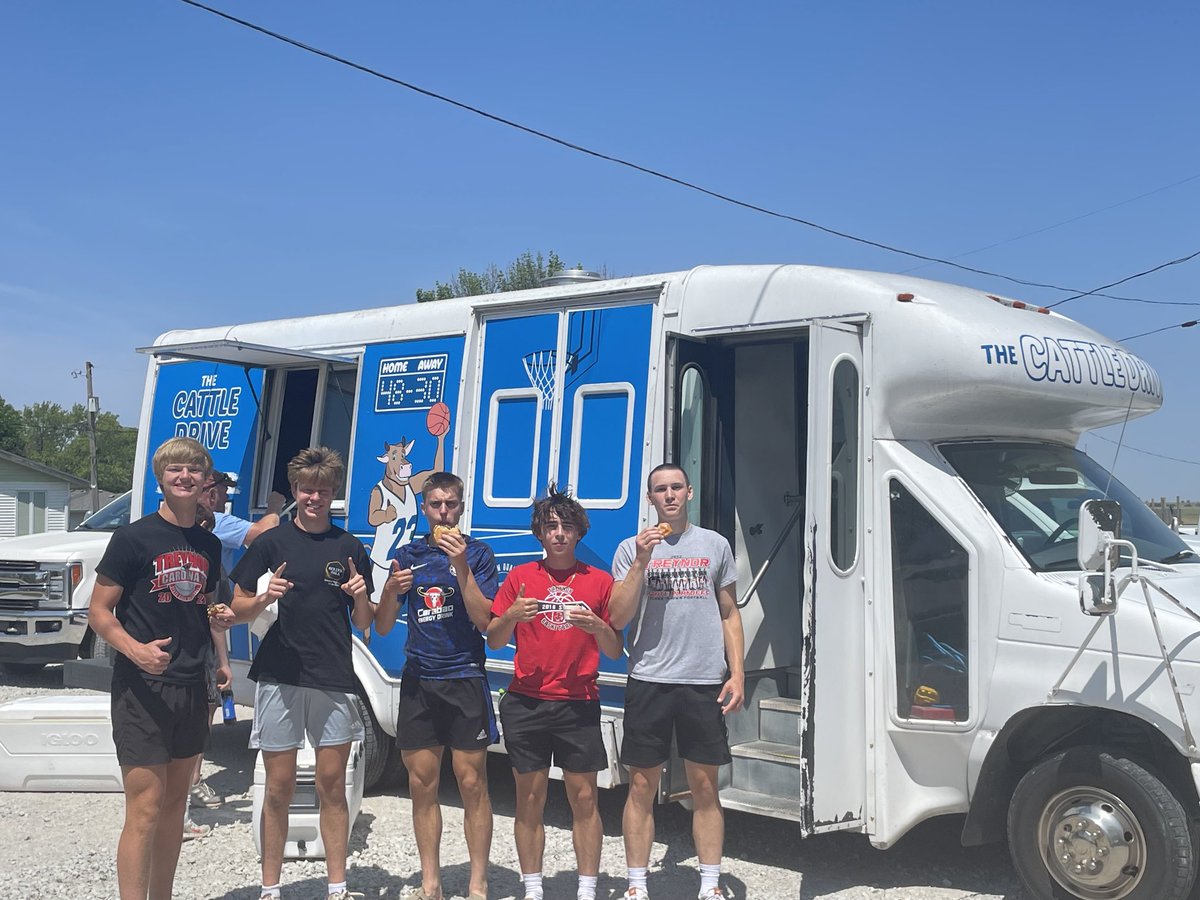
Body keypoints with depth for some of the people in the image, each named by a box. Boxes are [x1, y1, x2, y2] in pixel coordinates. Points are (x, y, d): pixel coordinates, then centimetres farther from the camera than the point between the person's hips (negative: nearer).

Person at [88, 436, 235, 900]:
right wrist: (135, 649, -25)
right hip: (142, 687, -6)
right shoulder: (134, 537, -7)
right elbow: (99, 611, -8)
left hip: (191, 687, 6)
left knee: (175, 803, 14)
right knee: (145, 810, -8)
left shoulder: (209, 545, 11)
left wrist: (221, 621, 0)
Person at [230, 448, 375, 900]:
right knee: (279, 787, 5)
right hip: (279, 677, -1)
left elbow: (363, 624, 9)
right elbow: (238, 609, 4)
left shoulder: (350, 548, 6)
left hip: (334, 679, 1)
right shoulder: (271, 542, 2)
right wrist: (264, 597, -16)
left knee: (332, 785, 7)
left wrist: (360, 597, -12)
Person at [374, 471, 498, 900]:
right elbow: (382, 626, 7)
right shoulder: (408, 554, 8)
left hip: (465, 679, -3)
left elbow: (484, 620, -11)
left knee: (472, 783, -2)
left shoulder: (477, 553, -1)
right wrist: (391, 589, -13)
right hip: (418, 682, 3)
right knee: (422, 785, 8)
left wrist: (461, 566, -20)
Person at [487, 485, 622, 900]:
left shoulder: (600, 581, 5)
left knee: (584, 797, 2)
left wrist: (596, 625, -13)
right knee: (530, 799, 6)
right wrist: (513, 615, -14)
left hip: (579, 704, 0)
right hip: (526, 704, 0)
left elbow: (614, 650, 7)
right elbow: (493, 640, 6)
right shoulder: (520, 577, 6)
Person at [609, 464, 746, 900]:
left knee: (704, 786, 7)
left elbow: (730, 615, 12)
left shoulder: (715, 545, 9)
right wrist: (642, 561, -11)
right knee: (642, 786, 5)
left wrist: (737, 673, 2)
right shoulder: (631, 548, 5)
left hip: (705, 683, 1)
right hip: (648, 681, -1)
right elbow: (618, 618, -3)